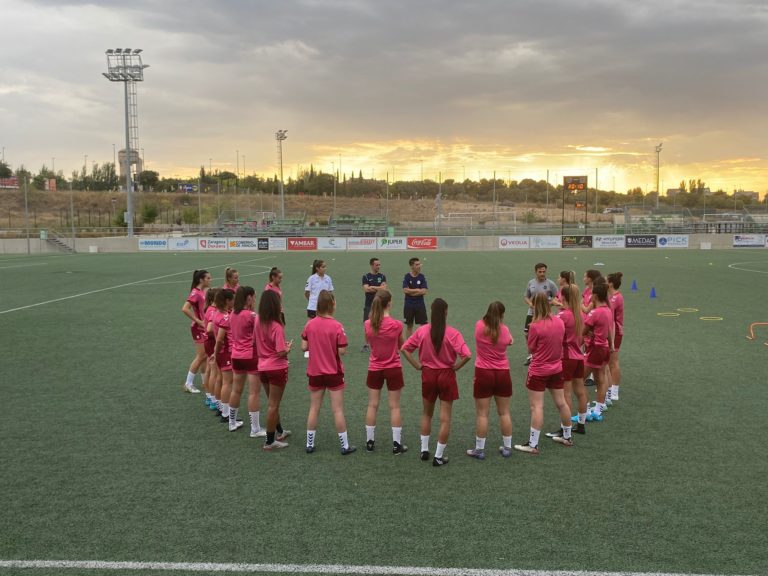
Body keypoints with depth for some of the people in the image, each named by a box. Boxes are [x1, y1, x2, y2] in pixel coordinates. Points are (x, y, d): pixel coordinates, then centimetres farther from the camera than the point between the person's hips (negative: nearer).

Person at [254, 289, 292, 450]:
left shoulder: (258, 322, -2)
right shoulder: (276, 327, -23)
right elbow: (281, 352, -23)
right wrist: (288, 347, -4)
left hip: (263, 367, 7)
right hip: (277, 368, -7)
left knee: (273, 402, 23)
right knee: (273, 405, 3)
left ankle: (279, 431, 39)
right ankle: (270, 441, 11)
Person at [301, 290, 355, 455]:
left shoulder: (310, 324, -6)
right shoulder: (337, 326, -17)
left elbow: (304, 347, -2)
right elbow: (342, 351, -15)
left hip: (315, 373, 4)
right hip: (333, 373, -3)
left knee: (314, 409, 15)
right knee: (338, 410, 5)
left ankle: (310, 444, 22)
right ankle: (345, 446, 13)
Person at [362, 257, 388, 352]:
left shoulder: (382, 276, 7)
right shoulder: (366, 277, 1)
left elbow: (384, 288, -8)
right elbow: (366, 289, -12)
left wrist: (372, 287, -13)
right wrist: (379, 288, -9)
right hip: (369, 304, -1)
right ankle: (366, 344, 9)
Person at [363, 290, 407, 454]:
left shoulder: (368, 324, -10)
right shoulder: (396, 325, -17)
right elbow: (401, 345, -1)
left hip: (374, 368, 2)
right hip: (393, 369, -2)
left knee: (372, 405, 13)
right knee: (394, 406, 7)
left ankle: (370, 441, 21)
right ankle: (397, 444, 12)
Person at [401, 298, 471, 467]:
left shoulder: (422, 331, -7)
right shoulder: (452, 333, -16)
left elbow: (404, 349, -4)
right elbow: (466, 355, -23)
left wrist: (417, 365, 1)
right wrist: (456, 367, -7)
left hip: (428, 375, 3)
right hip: (446, 376, -3)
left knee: (426, 414, 22)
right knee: (445, 418, 7)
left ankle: (424, 450, 26)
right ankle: (439, 456, 10)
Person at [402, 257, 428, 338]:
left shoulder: (422, 277, -1)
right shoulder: (407, 277, -4)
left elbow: (424, 291, -9)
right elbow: (405, 290, -13)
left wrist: (411, 291, -11)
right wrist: (417, 290, -10)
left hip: (420, 305, 1)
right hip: (409, 305, -1)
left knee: (423, 325, -2)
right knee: (409, 326, 9)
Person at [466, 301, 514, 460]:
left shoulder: (479, 326, -9)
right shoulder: (504, 330, -8)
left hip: (483, 373, -1)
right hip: (502, 374, 1)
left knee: (482, 414, 4)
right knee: (504, 413, 13)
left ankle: (479, 449, 8)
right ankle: (507, 447, 22)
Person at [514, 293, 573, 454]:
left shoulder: (535, 326, -20)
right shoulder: (559, 322, -3)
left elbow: (531, 349, -10)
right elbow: (559, 342, 9)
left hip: (538, 371, -6)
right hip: (556, 369, 6)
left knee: (537, 407, -3)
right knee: (561, 403, 17)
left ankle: (533, 445, 0)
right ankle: (567, 437, 33)